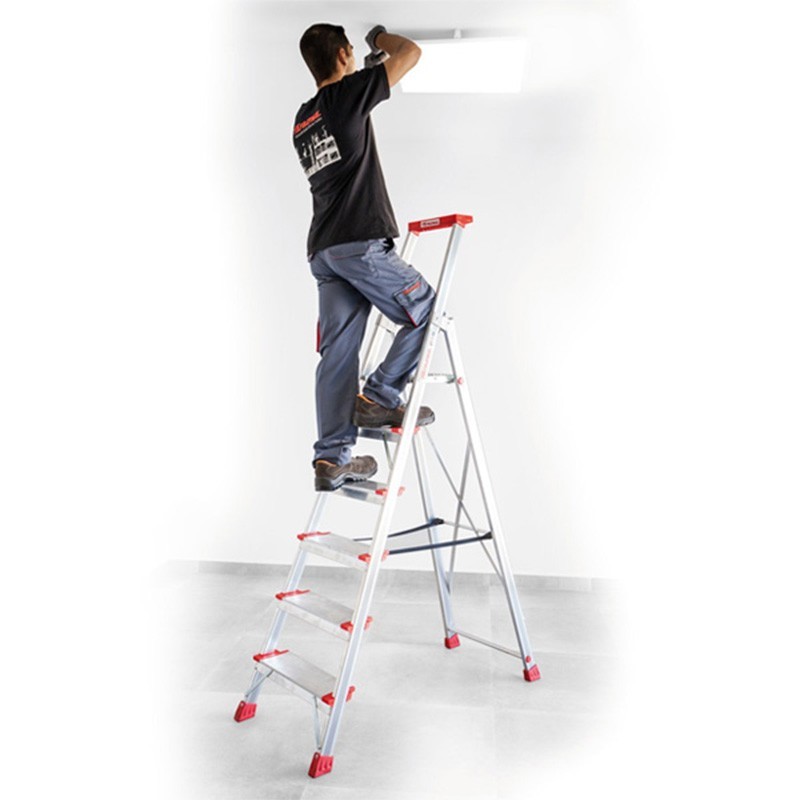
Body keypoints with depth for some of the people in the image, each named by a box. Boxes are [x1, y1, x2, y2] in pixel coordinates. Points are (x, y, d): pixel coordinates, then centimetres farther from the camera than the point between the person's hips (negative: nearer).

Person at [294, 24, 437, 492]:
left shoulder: (302, 121, 23)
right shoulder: (347, 94, 0)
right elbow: (411, 52, 5)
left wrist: (367, 69, 45)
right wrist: (380, 37, 26)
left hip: (324, 251, 8)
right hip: (362, 242, -8)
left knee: (338, 353, 4)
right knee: (427, 313, 8)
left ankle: (332, 458, 3)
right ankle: (379, 397, 4)